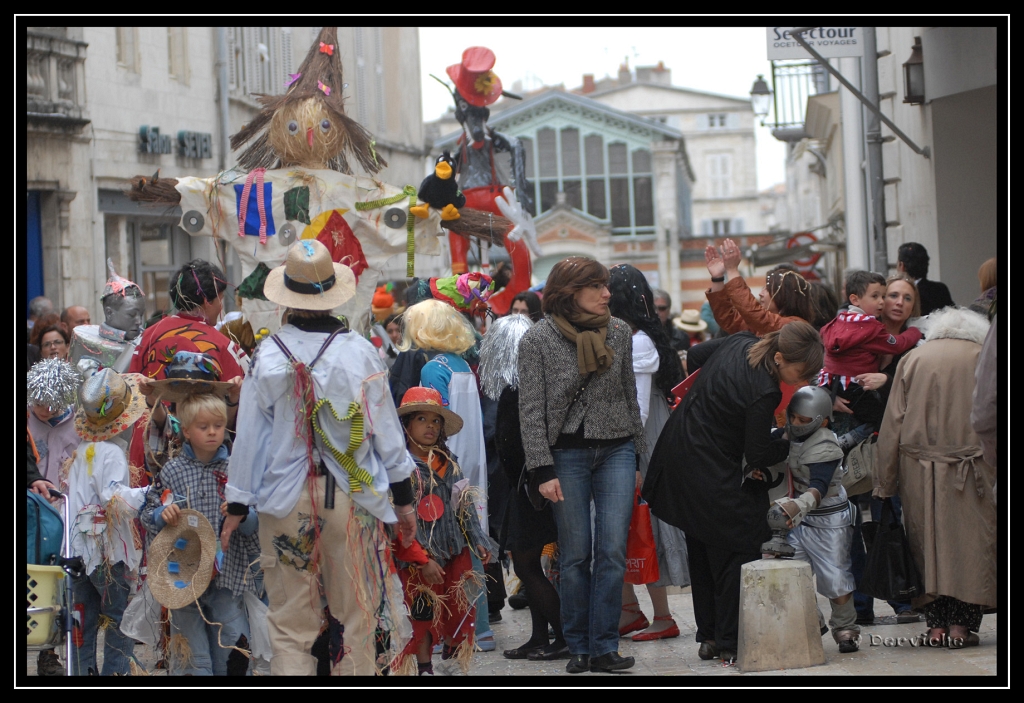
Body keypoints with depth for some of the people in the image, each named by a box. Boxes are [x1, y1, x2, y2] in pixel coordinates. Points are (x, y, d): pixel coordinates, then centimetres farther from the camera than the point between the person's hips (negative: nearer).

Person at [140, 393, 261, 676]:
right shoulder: (172, 471, 4)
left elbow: (255, 524, 2)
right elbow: (147, 514, 4)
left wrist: (241, 514, -19)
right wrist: (162, 515, -16)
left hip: (227, 575, 1)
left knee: (228, 657, 3)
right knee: (191, 658, 2)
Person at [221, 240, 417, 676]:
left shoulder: (269, 355, -4)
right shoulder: (361, 352, -3)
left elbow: (250, 435, 0)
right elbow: (386, 428, 3)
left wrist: (237, 507, 9)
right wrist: (403, 498, 13)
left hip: (286, 500, 0)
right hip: (352, 496, 0)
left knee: (290, 623, 4)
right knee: (357, 616, 9)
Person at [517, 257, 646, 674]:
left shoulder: (618, 332, 5)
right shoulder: (538, 340, -5)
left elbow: (630, 397, 13)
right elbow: (531, 410, -5)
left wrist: (637, 455, 13)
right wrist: (543, 470, -11)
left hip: (616, 451, 3)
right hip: (567, 454, -2)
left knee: (613, 552, -4)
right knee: (575, 555, 1)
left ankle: (604, 647, 1)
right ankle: (579, 647, 11)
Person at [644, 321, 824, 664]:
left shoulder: (740, 342, -4)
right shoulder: (763, 392, -28)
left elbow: (696, 355, 16)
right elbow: (758, 456, -18)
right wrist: (791, 444, -1)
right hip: (713, 474, -10)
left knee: (701, 552, 17)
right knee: (738, 550, 0)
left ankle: (708, 637, 26)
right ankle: (731, 644, 3)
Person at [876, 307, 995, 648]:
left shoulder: (912, 359, 7)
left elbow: (892, 425, 4)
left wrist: (885, 483, 7)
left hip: (919, 472, 2)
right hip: (973, 472, -2)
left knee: (928, 544, 7)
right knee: (970, 542, 2)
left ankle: (936, 625, 5)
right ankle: (961, 624, -2)